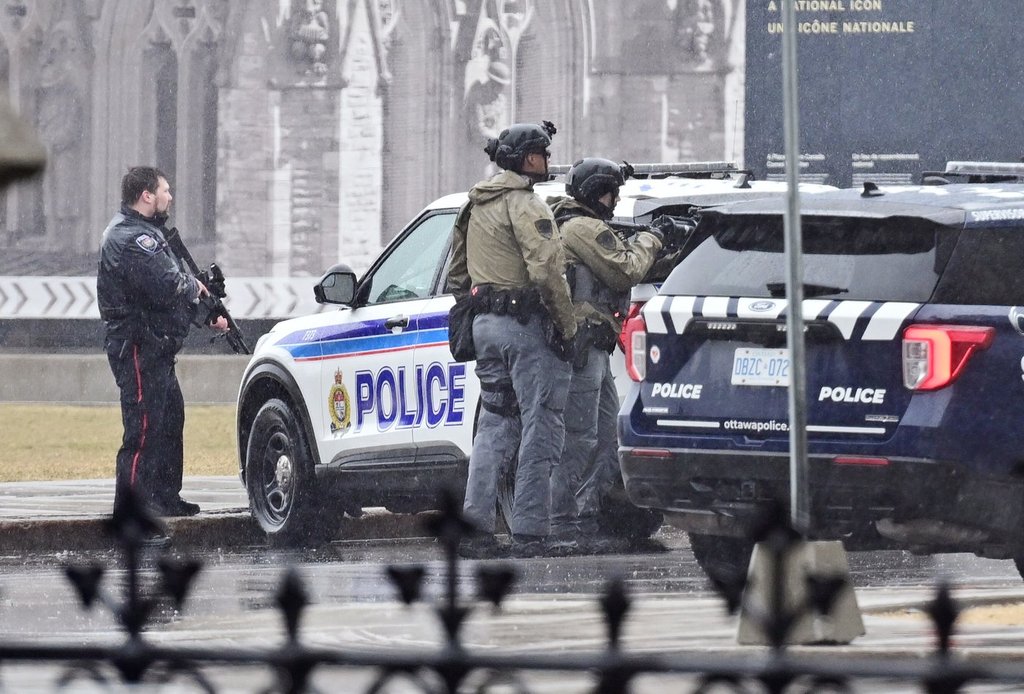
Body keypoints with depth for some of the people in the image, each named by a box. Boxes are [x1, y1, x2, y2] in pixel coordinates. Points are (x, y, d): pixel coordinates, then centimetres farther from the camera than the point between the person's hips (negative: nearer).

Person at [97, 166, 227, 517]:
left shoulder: (144, 233, 20)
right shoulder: (129, 238, -17)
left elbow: (172, 283, 23)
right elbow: (167, 287, -26)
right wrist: (195, 287, -6)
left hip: (156, 347, 11)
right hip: (138, 346, -11)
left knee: (170, 420, 16)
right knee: (144, 424, -12)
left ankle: (166, 497, 24)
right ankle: (131, 500, -11)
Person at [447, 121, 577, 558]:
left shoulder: (476, 206, 18)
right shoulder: (524, 205, -12)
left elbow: (457, 275, 24)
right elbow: (547, 271, -21)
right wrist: (567, 328, -15)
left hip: (485, 324, 9)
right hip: (526, 324, -9)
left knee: (495, 425, 13)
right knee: (539, 428, -4)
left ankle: (474, 526, 7)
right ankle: (529, 531, -7)